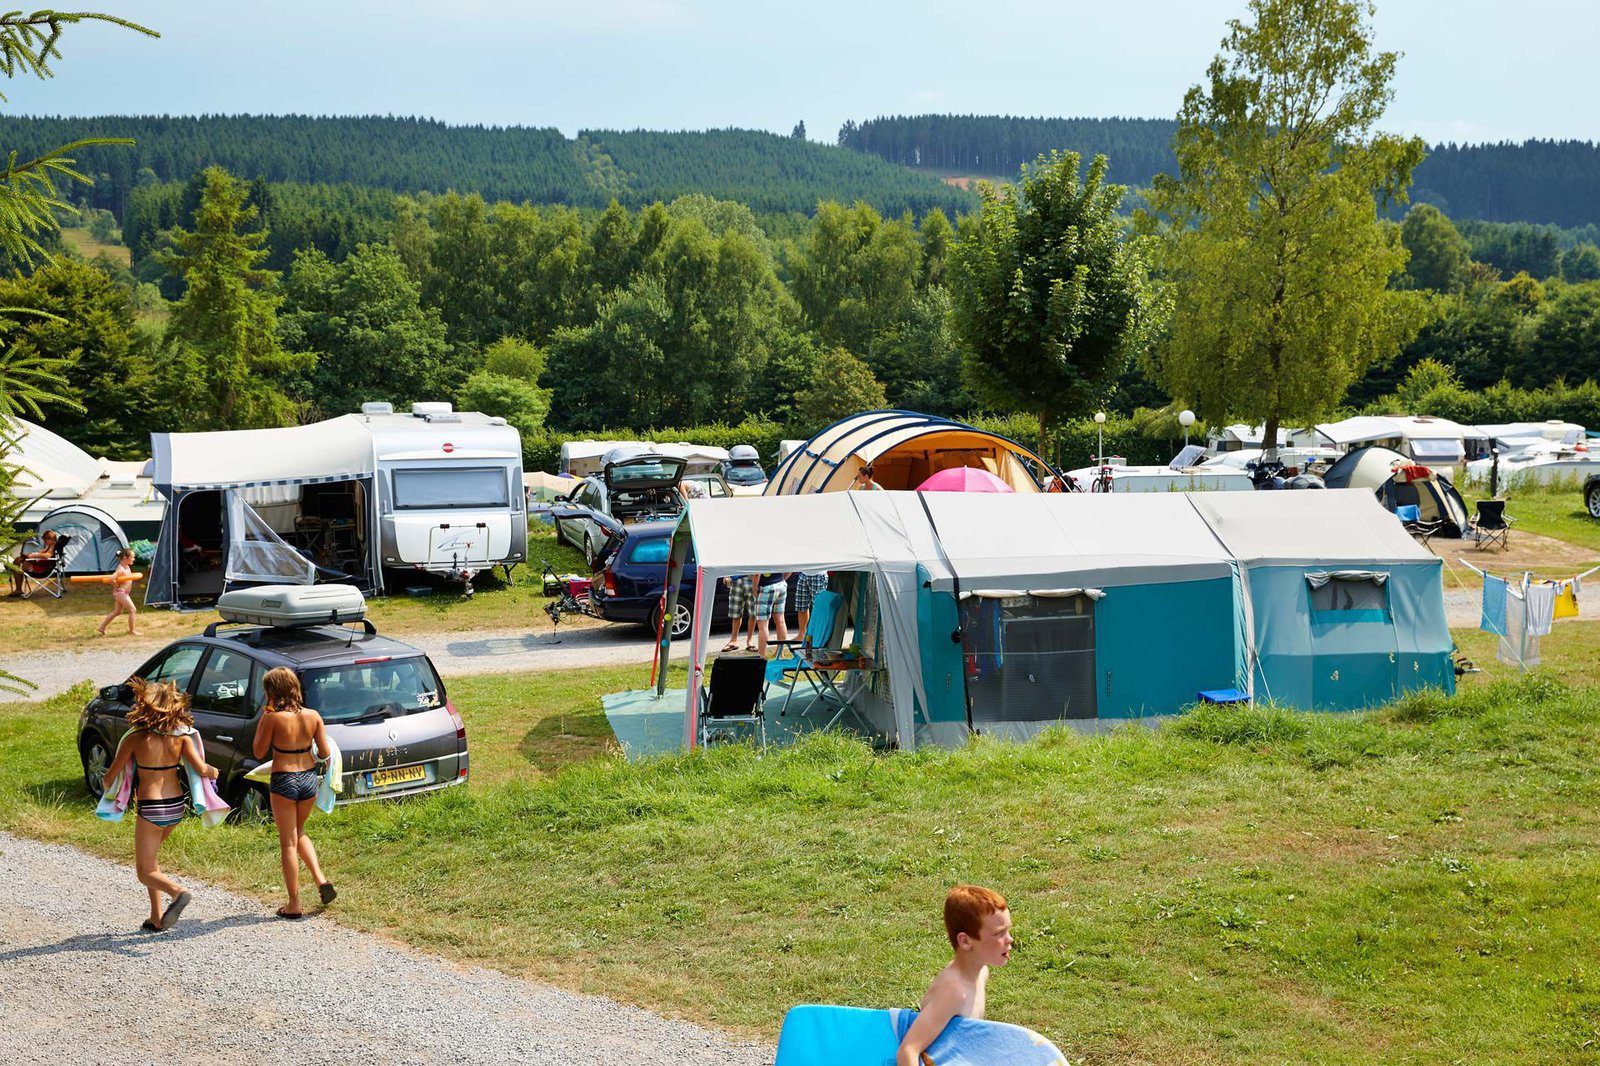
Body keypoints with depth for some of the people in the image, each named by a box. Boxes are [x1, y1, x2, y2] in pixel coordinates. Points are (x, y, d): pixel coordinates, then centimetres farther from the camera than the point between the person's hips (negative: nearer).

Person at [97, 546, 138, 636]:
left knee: (117, 612, 20)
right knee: (132, 610, -7)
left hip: (125, 593, 10)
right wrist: (117, 586, -18)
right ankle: (131, 631, 0)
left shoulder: (127, 567, 6)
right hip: (121, 592, -10)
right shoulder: (121, 569, -23)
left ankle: (102, 627, 29)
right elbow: (112, 579, -33)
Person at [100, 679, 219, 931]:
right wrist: (213, 772, 10)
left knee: (145, 871, 6)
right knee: (149, 860, 24)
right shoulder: (181, 736, -4)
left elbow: (109, 779, -3)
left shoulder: (135, 739, -10)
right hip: (177, 806, 5)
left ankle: (177, 892, -24)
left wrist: (105, 783, 20)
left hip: (151, 809, -5)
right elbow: (201, 769, -12)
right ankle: (157, 917, 18)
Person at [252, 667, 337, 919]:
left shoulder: (273, 719, -16)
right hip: (309, 778, 5)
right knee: (299, 833, 27)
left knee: (288, 843, 5)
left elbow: (259, 752, -5)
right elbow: (325, 752, 1)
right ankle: (321, 880, 11)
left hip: (283, 781, -5)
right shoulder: (313, 716, -4)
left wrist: (262, 720, 1)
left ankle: (294, 906, 8)